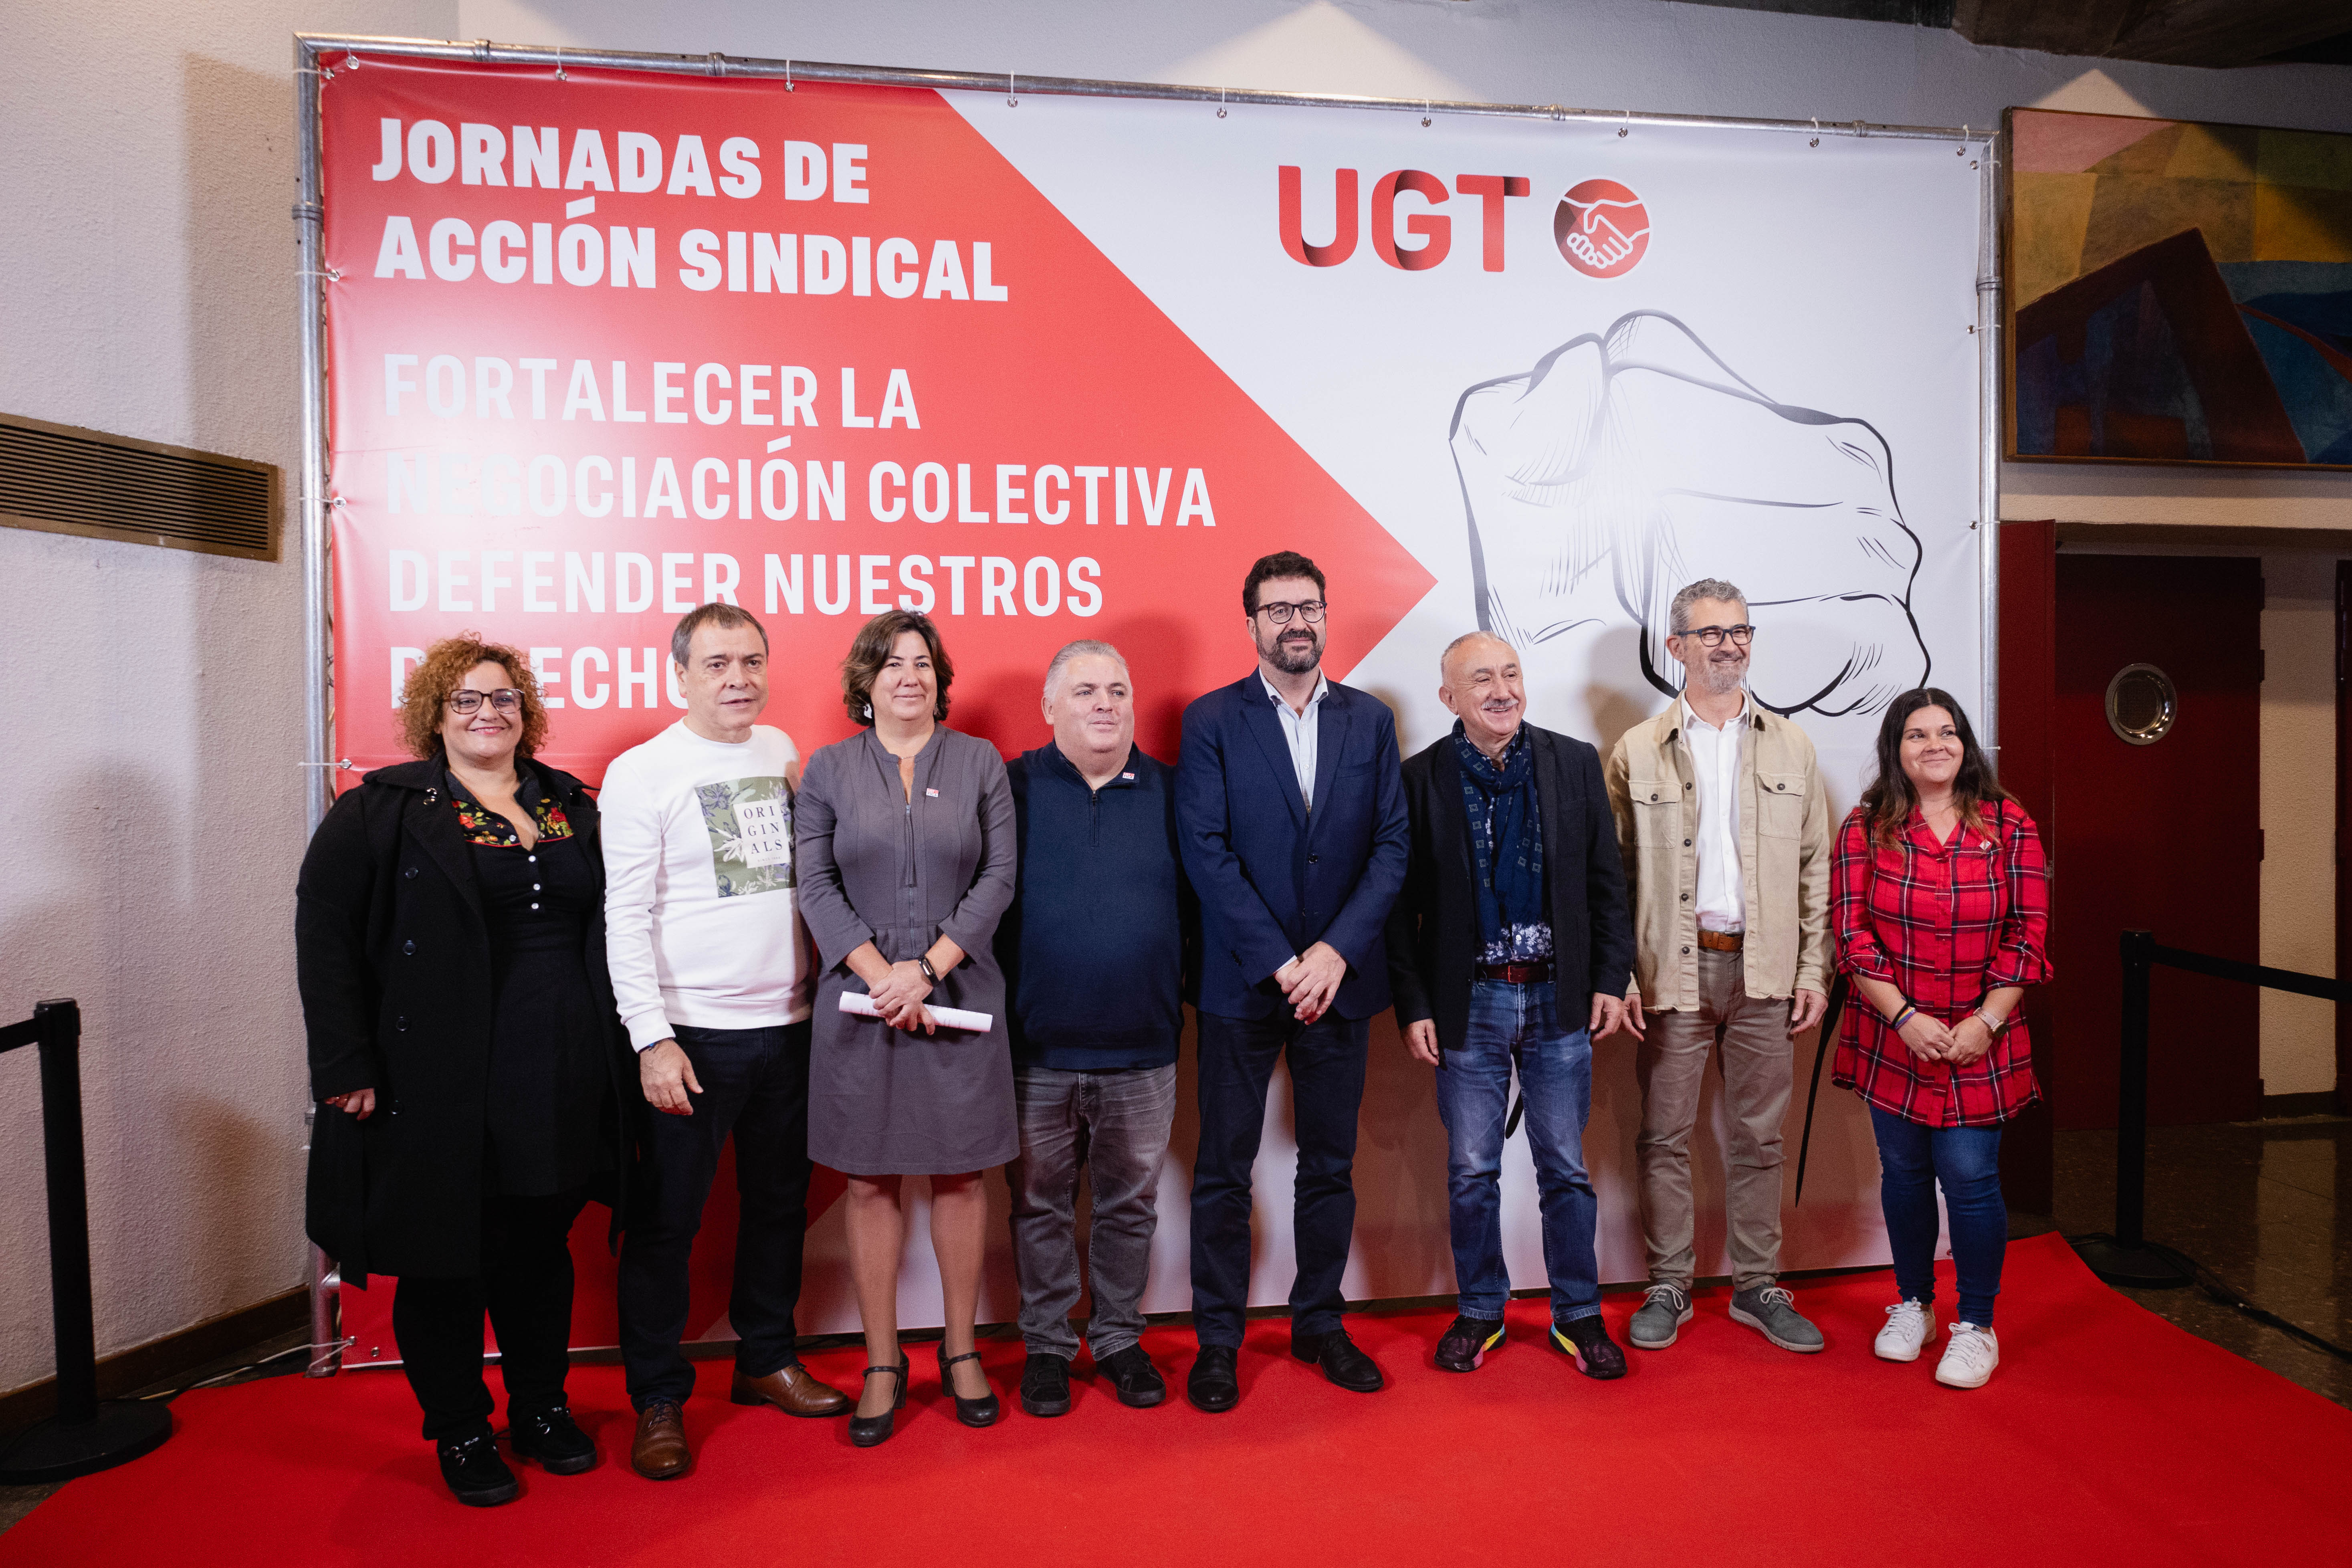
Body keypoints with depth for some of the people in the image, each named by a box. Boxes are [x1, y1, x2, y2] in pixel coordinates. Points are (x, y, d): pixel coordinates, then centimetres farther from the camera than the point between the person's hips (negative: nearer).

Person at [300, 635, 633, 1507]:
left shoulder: (571, 807, 11)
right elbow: (325, 937, -7)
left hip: (561, 1086, 4)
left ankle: (541, 1409, 31)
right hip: (443, 1088, -4)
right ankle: (459, 1432, 26)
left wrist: (613, 1055, 8)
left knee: (542, 1251, 15)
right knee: (444, 1257, 8)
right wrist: (349, 1066, -13)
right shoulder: (383, 810, -2)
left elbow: (604, 930, 14)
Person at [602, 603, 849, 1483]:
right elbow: (626, 917, -10)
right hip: (693, 1032, -5)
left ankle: (766, 1361, 33)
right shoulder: (641, 773, -8)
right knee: (667, 1220, 5)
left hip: (788, 1023, 5)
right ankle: (658, 1403, 20)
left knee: (780, 1202, 15)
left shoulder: (782, 753, 8)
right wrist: (652, 1038, -16)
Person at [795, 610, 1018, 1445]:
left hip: (961, 997, 0)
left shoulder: (980, 762, 6)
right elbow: (817, 886, 0)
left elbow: (999, 876, -1)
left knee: (961, 1175, 7)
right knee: (870, 1181, 5)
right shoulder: (829, 769, 7)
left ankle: (961, 1350, 23)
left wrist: (928, 968, -11)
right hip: (860, 999, 0)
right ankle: (882, 1363, 19)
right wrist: (880, 972, -12)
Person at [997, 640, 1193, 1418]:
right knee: (1041, 1206, 11)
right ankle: (1047, 1346, 28)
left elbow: (1195, 902, 8)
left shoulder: (1168, 791, 4)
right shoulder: (1015, 787, -1)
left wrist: (1174, 989, 2)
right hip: (1038, 1049, -1)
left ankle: (1119, 1339, 31)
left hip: (1142, 1050, 2)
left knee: (1130, 1205, 14)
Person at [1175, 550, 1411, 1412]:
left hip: (1340, 979, 3)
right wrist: (1281, 962, -14)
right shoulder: (1211, 720, -2)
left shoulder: (1370, 719, 7)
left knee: (1330, 1166, 13)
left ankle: (1320, 1324, 30)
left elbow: (1393, 845, 2)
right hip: (1241, 984, -2)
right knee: (1224, 1169, 6)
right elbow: (1206, 852, -9)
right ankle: (1217, 1340, 20)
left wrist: (1337, 950, -11)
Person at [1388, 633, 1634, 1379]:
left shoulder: (1576, 763, 2)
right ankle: (1480, 1311, 27)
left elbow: (1607, 881, 6)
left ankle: (1578, 1314, 27)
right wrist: (1413, 1006, -5)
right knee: (1471, 1171, 9)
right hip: (1469, 1003, -1)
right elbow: (1401, 904, -2)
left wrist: (1611, 977, 0)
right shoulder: (1419, 778, -3)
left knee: (1566, 1169, 11)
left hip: (1559, 999, 1)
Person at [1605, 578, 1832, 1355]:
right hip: (1671, 970, -2)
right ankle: (1669, 1286, 19)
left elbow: (1816, 868, 9)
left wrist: (1815, 970, 2)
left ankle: (1756, 1285, 24)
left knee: (1759, 1137, 10)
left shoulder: (1791, 747, 8)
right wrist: (1617, 977, -6)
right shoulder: (1637, 751, 1)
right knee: (1665, 1137, 6)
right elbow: (1613, 874, 0)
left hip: (1763, 970, 2)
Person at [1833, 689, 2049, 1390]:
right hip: (1892, 1039, 1)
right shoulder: (1866, 829, -2)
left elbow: (2027, 936, -2)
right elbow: (1853, 937, -5)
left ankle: (1976, 1326, 16)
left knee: (1971, 1177, -1)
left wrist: (1986, 1022, -11)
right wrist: (1906, 1018, -13)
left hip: (1980, 1042, -1)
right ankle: (1912, 1305, 30)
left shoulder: (2010, 827, 0)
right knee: (1904, 1172, 11)